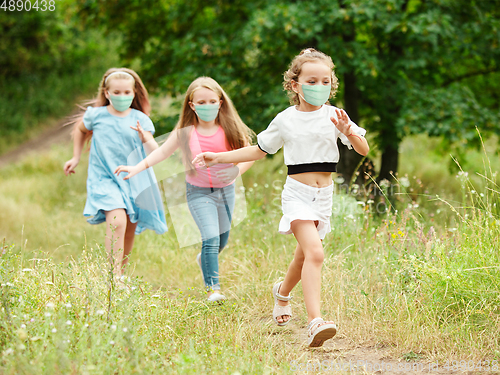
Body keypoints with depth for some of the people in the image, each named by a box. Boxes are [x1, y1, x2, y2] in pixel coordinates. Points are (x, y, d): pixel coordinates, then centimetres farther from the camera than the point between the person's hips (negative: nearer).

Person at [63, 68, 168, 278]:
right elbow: (80, 129, 22)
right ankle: (115, 276, -24)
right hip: (105, 179, -3)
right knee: (117, 223, -25)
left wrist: (145, 139, -28)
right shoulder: (96, 115, -1)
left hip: (134, 180, 3)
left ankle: (121, 273, 28)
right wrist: (76, 157, 20)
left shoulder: (140, 120, 0)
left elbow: (155, 152, -8)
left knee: (130, 231, 8)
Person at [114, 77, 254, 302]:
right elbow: (162, 152, -3)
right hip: (199, 192, -3)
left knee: (222, 241, 16)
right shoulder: (185, 132, -9)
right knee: (211, 238, -18)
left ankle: (204, 259, 51)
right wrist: (137, 168, -13)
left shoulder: (229, 130, -7)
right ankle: (212, 288, -13)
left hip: (225, 190, 3)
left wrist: (237, 170, -25)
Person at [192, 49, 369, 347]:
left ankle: (283, 292, 51)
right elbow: (259, 150, 14)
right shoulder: (285, 120, 0)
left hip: (324, 196, 4)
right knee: (314, 252, -24)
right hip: (297, 193, -3)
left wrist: (348, 132, -21)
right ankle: (315, 321, -33)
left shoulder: (333, 116, 2)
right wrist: (217, 158, 9)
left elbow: (364, 150, 0)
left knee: (305, 256, 19)